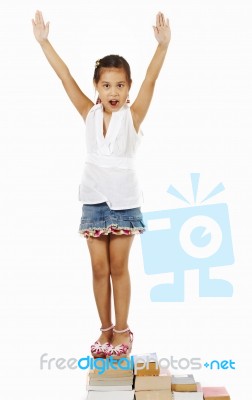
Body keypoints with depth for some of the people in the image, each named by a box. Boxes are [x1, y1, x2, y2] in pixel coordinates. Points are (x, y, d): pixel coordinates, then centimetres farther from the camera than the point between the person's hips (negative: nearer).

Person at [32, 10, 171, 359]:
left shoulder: (133, 115, -6)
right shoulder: (90, 114, 0)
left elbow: (151, 80, -19)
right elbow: (66, 78, -3)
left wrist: (163, 45, -31)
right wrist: (44, 41, -6)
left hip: (124, 200, -2)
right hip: (94, 199, 2)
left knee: (119, 268, 6)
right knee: (99, 269, 8)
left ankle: (122, 331, 20)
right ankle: (106, 330, 22)